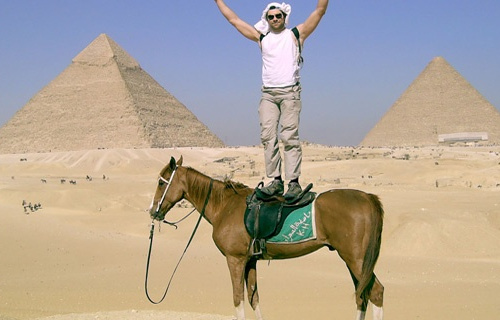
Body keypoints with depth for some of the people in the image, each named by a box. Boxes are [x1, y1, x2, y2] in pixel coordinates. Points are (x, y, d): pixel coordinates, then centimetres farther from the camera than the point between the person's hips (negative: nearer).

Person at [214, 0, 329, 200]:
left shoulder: (296, 34, 9)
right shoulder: (261, 38, 17)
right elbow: (234, 20, 22)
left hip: (290, 92, -4)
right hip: (268, 94, 4)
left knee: (289, 136, -11)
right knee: (268, 136, -6)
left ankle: (294, 182, -13)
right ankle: (276, 181, -5)